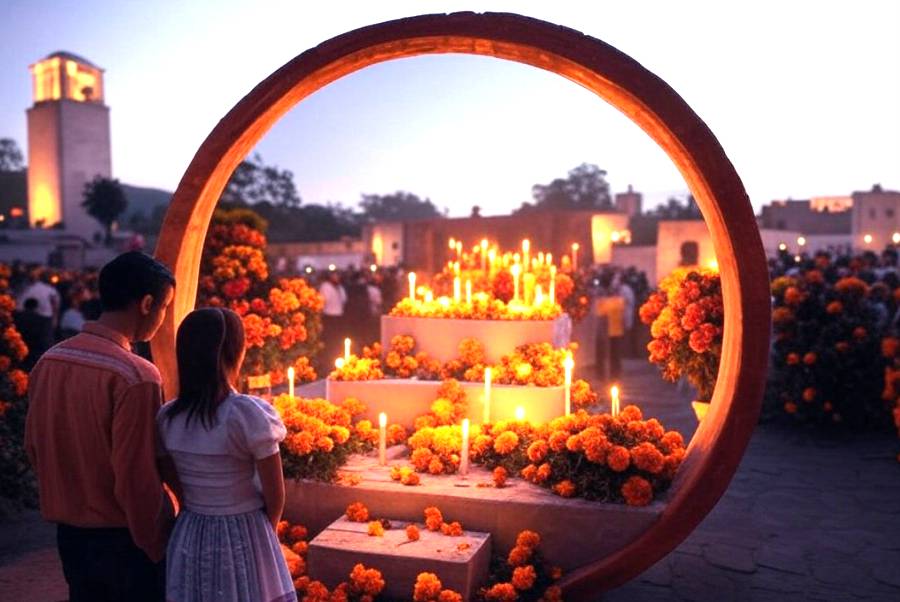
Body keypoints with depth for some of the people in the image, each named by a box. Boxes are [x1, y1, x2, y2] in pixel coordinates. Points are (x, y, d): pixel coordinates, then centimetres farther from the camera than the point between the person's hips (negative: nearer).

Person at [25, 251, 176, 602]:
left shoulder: (49, 361, -2)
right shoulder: (135, 376, -24)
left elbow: (33, 447, 7)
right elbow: (136, 477, -23)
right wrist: (158, 546, -11)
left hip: (69, 532, 7)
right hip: (123, 537, -6)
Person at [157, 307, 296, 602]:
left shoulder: (166, 418, -5)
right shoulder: (249, 414, -19)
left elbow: (176, 486, 5)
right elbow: (275, 496, -11)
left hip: (189, 539, 4)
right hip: (244, 536, -4)